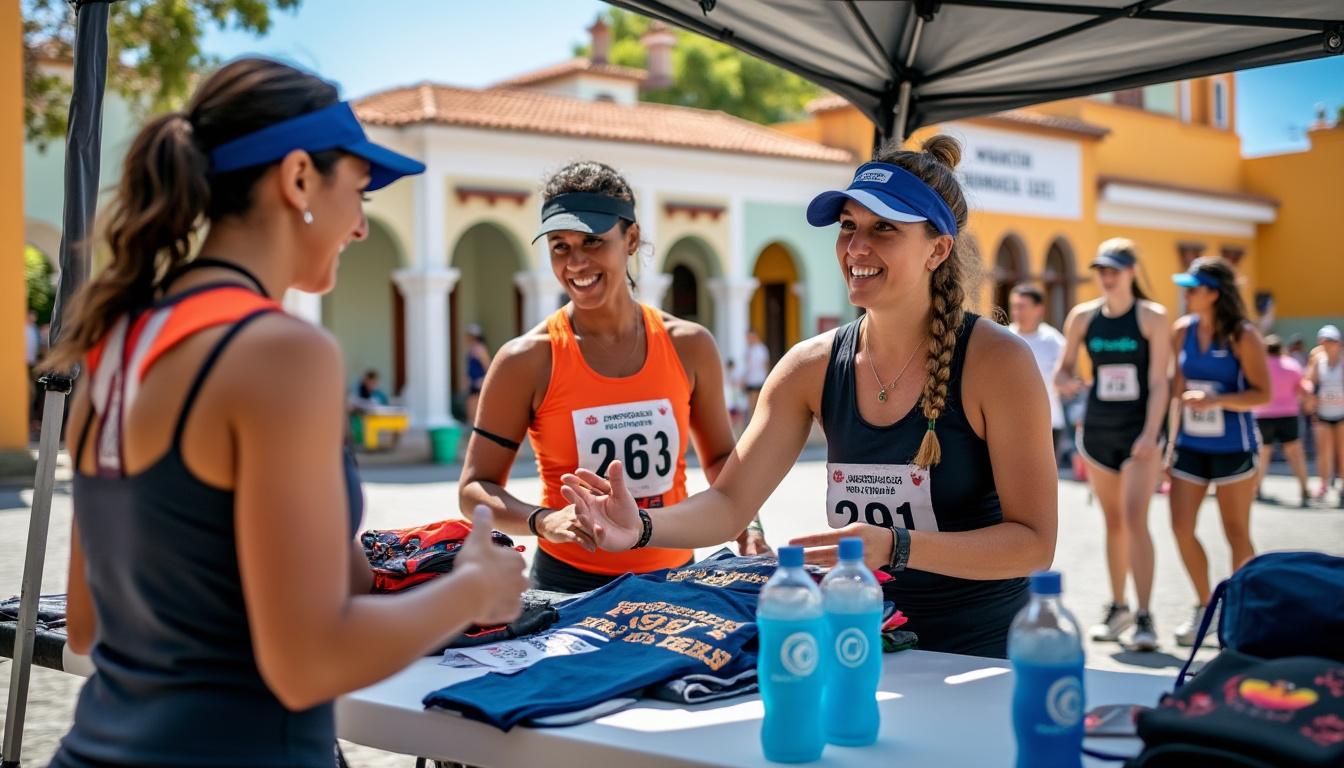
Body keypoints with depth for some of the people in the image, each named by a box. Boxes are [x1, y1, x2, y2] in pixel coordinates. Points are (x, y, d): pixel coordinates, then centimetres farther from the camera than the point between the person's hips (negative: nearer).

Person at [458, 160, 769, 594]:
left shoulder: (689, 346, 2)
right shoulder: (527, 360, -7)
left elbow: (720, 457, 16)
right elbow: (475, 487, -3)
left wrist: (745, 525, -1)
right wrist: (543, 521, -20)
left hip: (673, 575, 3)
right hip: (569, 582, -3)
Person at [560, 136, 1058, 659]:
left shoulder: (994, 361, -13)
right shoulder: (813, 366, -1)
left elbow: (1033, 543, -14)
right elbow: (731, 502, -4)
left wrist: (895, 548, -28)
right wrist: (643, 528, -23)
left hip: (979, 657, -4)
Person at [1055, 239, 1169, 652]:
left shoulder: (1152, 317, -5)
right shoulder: (1082, 316, 4)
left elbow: (1158, 383, -9)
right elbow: (1064, 369, 10)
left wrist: (1150, 435, -18)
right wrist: (1066, 382, -14)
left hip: (1140, 430, -3)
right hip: (1097, 429, 4)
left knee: (1135, 517, -14)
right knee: (1113, 521, 11)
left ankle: (1144, 617, -11)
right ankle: (1117, 607, 24)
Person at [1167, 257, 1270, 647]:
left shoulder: (1243, 336, -10)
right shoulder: (1183, 330, 4)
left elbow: (1263, 395, -11)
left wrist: (1215, 400, -24)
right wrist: (1173, 438, 11)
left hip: (1232, 448, -5)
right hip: (1190, 445, 5)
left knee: (1237, 533, 4)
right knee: (1182, 527, 1)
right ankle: (1204, 606, 21)